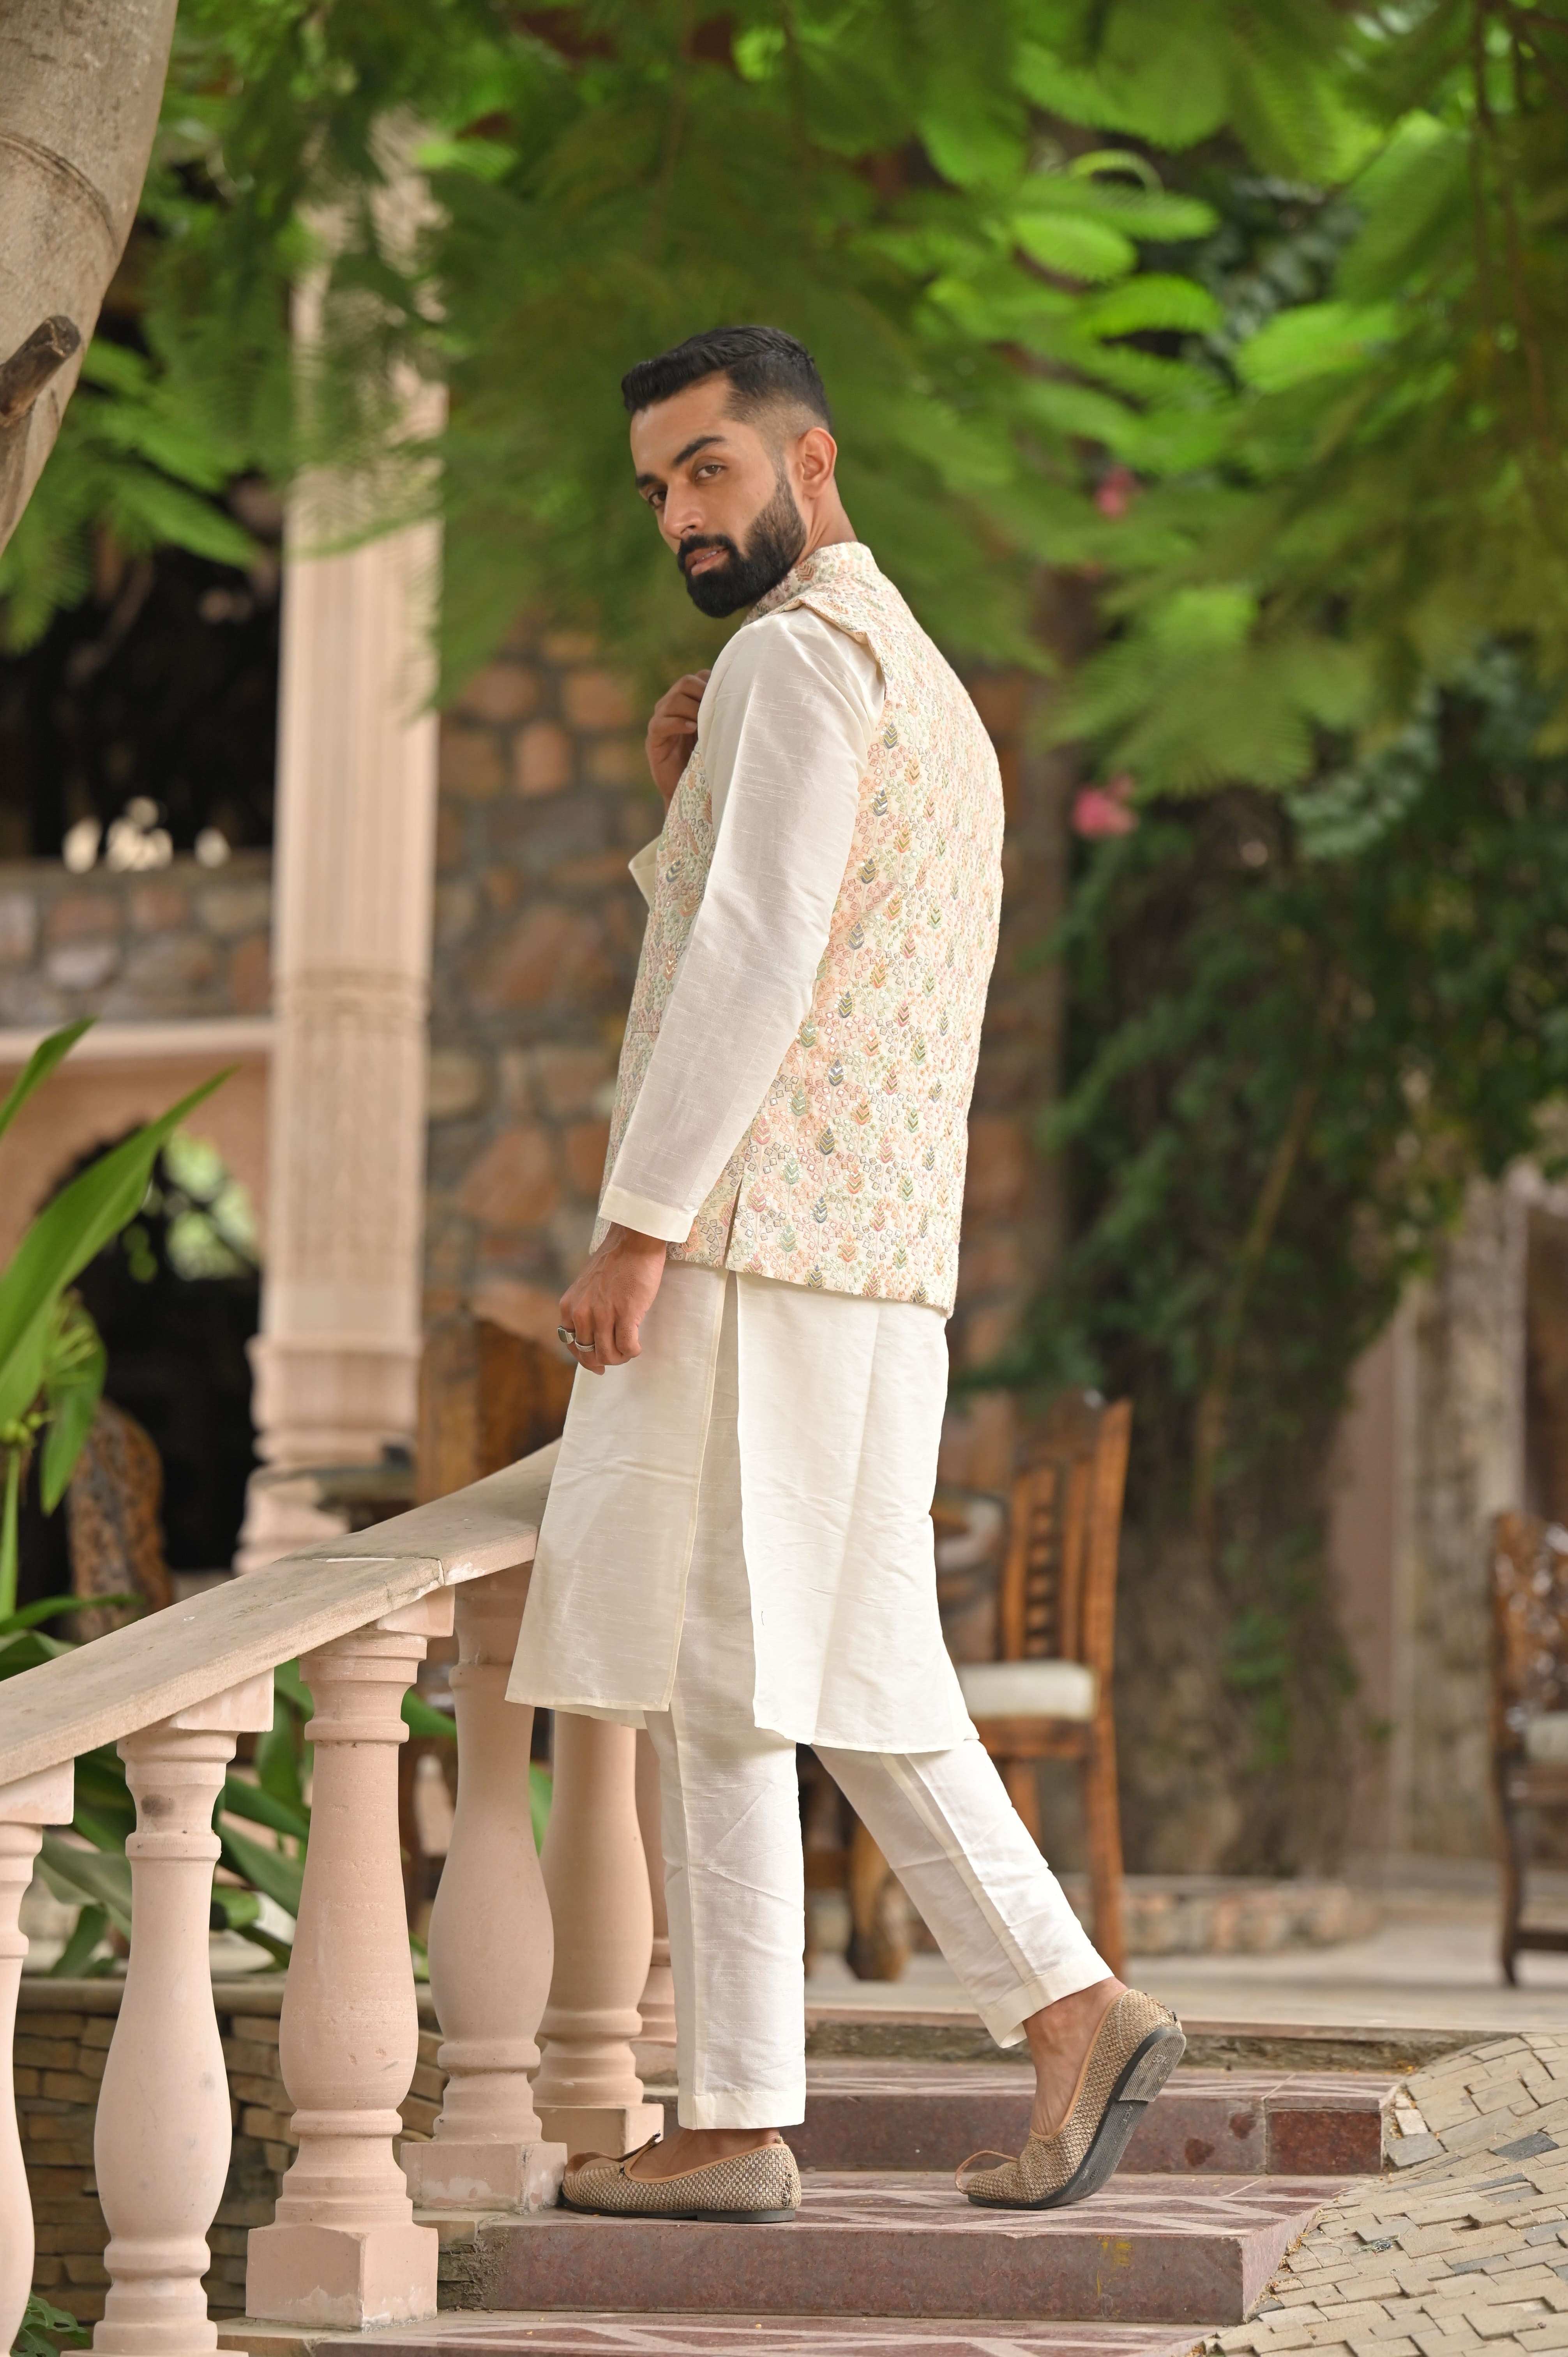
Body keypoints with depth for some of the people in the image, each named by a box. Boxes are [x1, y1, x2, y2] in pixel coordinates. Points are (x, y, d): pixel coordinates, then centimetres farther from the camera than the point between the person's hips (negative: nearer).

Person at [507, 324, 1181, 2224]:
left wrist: (638, 1227, -19)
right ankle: (1070, 2012, 10)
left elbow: (759, 957, -19)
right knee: (851, 1675, 13)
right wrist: (684, 797, 10)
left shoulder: (803, 651, -9)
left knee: (714, 1679, -5)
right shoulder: (929, 686, 22)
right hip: (884, 1257, 10)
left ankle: (734, 2125, -3)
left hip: (752, 1235, -10)